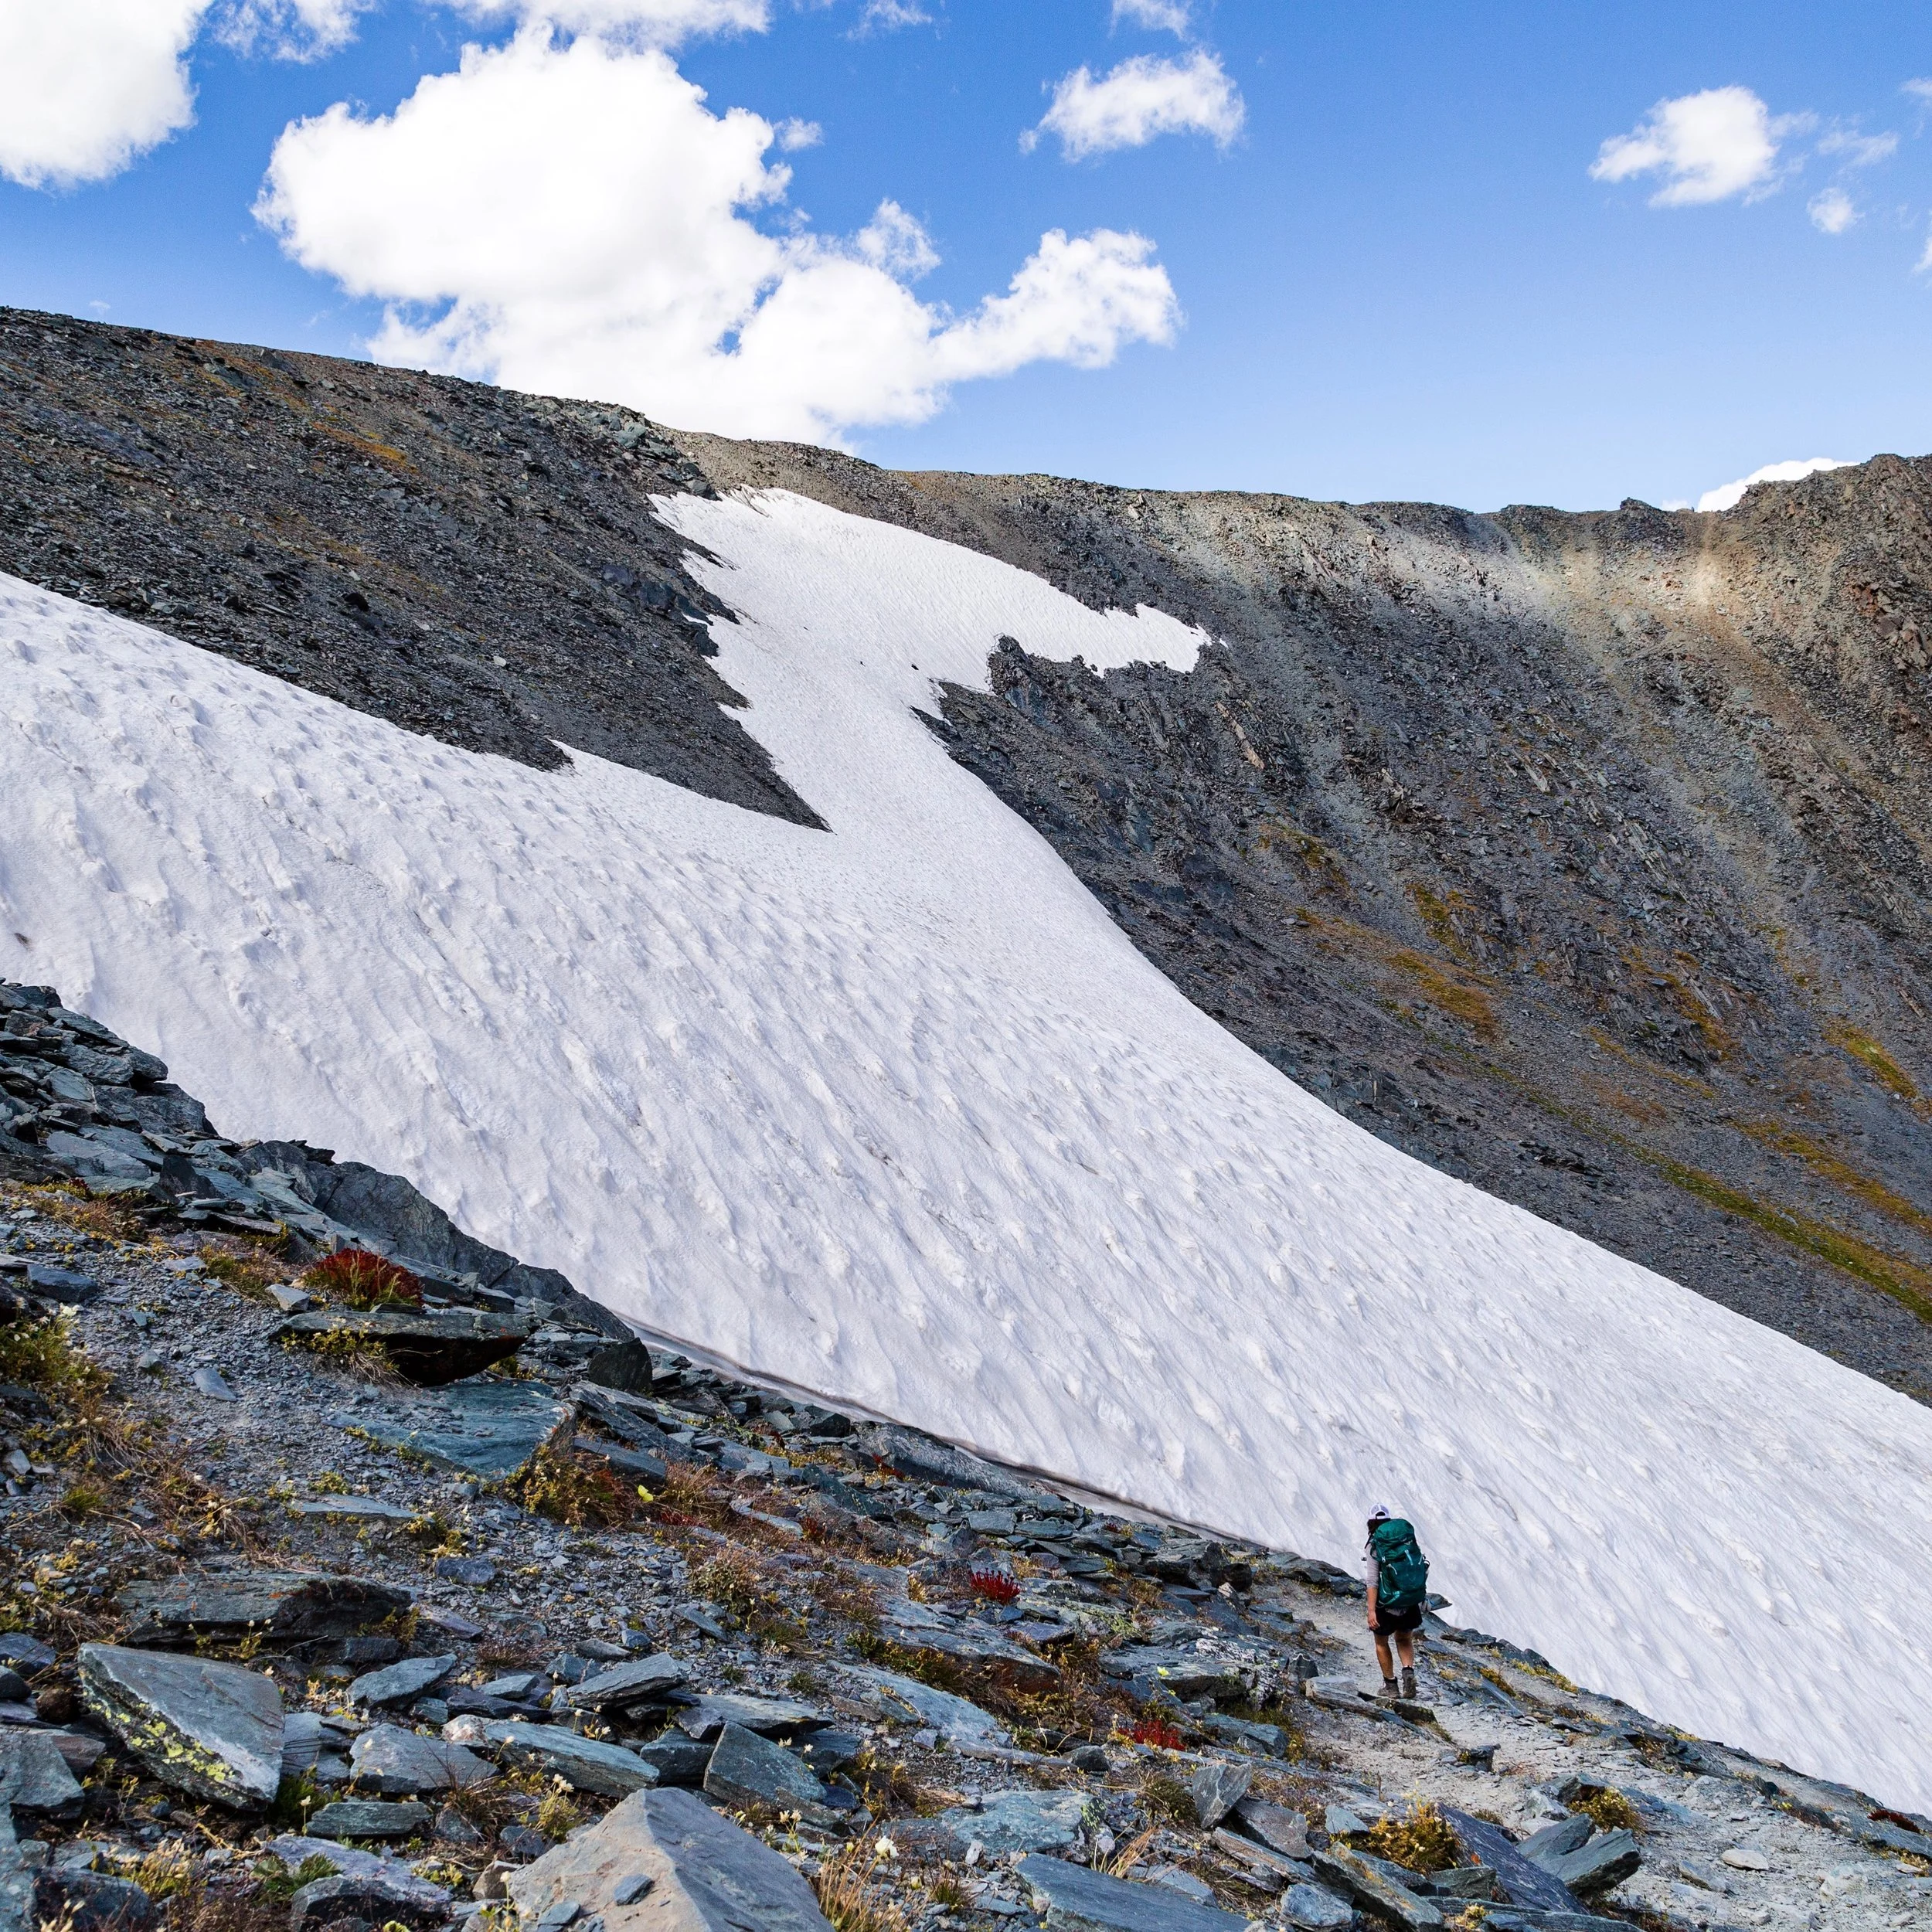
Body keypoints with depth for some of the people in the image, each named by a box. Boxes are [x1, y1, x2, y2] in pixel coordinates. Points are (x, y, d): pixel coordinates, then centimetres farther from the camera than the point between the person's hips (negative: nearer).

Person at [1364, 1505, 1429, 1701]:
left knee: (1381, 1642, 19)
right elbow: (1423, 1569, 7)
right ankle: (1409, 1671, 0)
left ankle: (1390, 1685, 22)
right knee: (1404, 1640, 24)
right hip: (1412, 1603, 4)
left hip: (1387, 1605, -4)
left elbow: (1372, 1581, -17)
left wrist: (1371, 1610, -16)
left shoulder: (1374, 1547, -11)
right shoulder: (1409, 1540, 2)